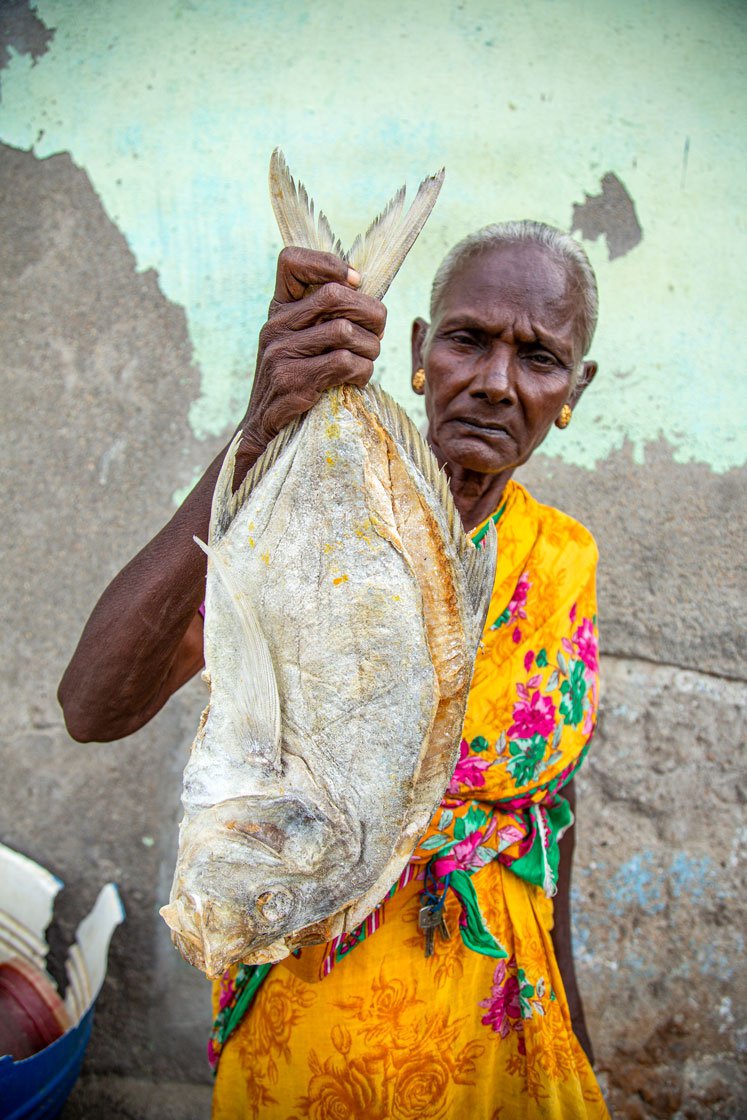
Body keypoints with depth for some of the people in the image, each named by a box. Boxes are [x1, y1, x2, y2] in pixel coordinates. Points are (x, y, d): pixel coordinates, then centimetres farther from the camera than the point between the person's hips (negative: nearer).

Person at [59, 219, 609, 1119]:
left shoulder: (564, 563, -4)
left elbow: (550, 792, 7)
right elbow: (93, 707, -31)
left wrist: (564, 999, 14)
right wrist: (257, 440, -41)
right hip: (305, 1003, -2)